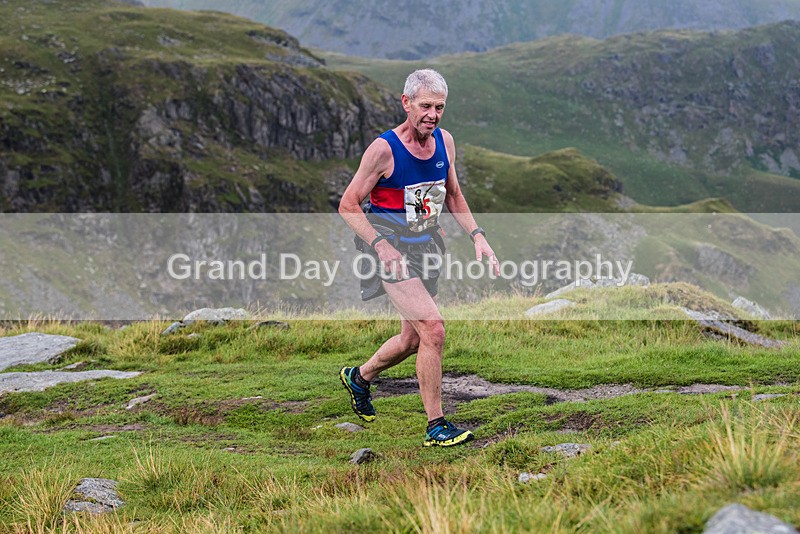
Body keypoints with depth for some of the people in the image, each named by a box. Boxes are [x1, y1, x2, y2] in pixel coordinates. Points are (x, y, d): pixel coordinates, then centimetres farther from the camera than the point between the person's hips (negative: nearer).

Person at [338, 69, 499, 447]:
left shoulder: (444, 142, 1)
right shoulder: (384, 149, -18)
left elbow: (452, 195, 16)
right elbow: (348, 206, -13)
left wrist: (477, 235, 4)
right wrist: (381, 246, -23)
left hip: (425, 249, 7)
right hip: (391, 250, -7)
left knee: (413, 340, 16)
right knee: (433, 328, -20)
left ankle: (359, 377, 44)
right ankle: (435, 426, -11)